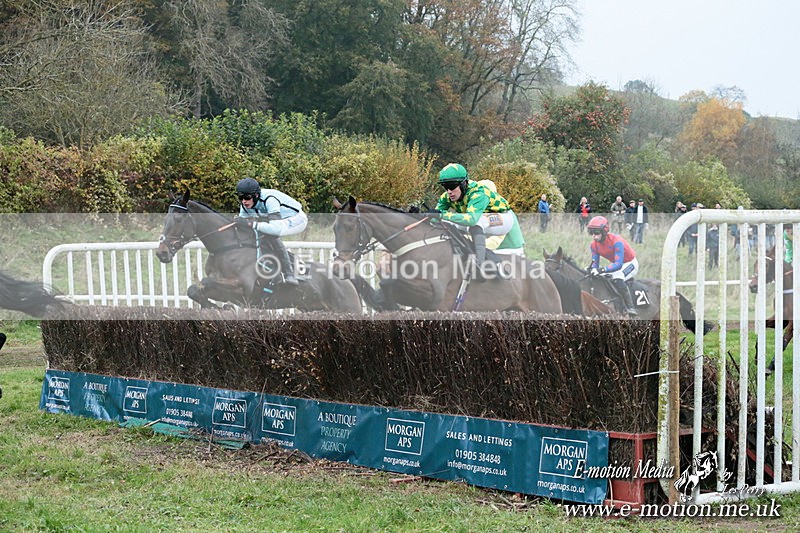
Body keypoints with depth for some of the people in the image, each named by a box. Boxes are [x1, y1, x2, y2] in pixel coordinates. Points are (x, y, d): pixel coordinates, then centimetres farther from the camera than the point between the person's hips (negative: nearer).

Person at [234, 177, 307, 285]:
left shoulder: (269, 199, -35)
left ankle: (289, 275, -29)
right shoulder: (245, 206, -11)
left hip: (297, 219, -9)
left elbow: (277, 228, -46)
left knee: (270, 234, -32)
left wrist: (252, 224, -48)